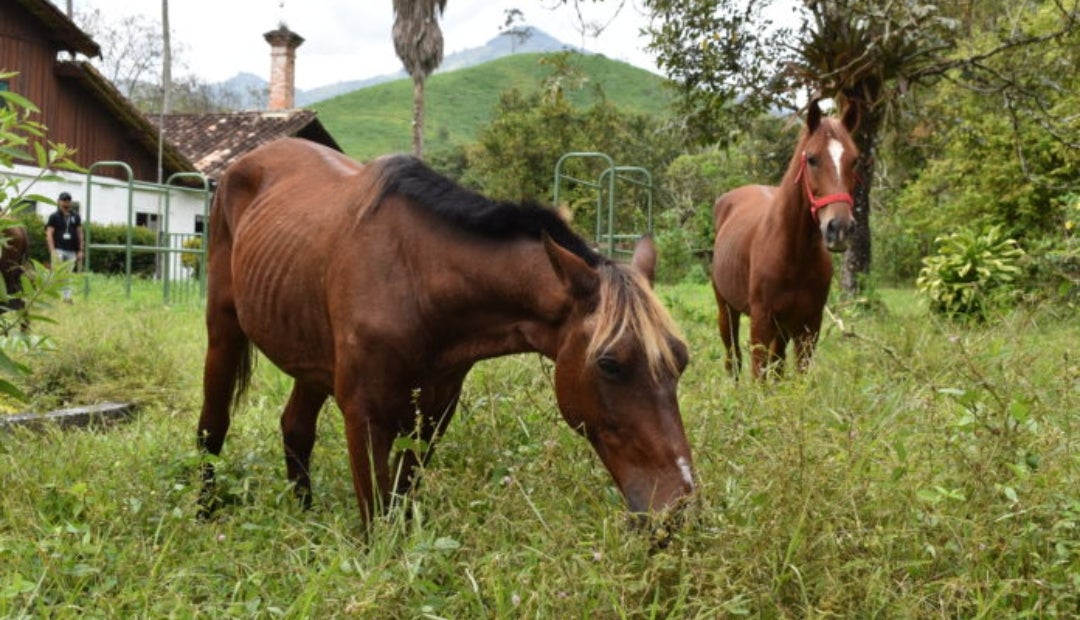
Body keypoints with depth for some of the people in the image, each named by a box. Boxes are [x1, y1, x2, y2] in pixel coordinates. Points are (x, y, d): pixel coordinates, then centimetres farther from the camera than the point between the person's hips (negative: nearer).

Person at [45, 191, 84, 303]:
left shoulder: (76, 217, 11)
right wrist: (52, 251, -12)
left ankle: (67, 297, 7)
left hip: (71, 251, 3)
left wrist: (80, 251, 6)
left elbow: (79, 234, 12)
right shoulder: (54, 217, 1)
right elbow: (49, 234, -3)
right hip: (59, 250, -3)